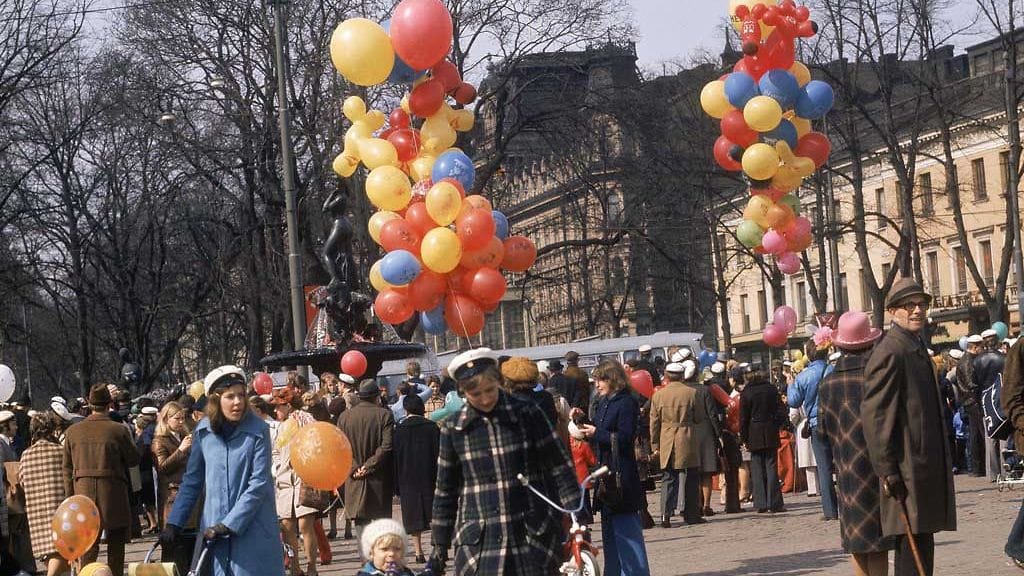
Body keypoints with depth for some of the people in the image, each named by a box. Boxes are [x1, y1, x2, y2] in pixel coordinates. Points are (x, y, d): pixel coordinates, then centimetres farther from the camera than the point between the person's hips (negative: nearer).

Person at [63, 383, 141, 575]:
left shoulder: (72, 431, 0)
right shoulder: (119, 431, -11)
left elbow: (67, 469, 5)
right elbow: (133, 460, -2)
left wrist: (71, 498, 12)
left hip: (83, 493, 3)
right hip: (114, 493, -3)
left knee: (88, 546, 10)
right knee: (116, 546, 9)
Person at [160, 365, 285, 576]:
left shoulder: (258, 431, -8)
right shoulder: (203, 431, 3)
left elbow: (258, 484, -11)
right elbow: (191, 480, 12)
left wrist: (229, 524, -15)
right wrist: (173, 524, 6)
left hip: (252, 527, -3)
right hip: (214, 529, 3)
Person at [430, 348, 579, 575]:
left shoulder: (527, 414, 0)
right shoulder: (453, 428, 2)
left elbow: (559, 468, 2)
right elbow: (445, 491, 9)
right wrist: (439, 548, 10)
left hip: (534, 538, 0)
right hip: (478, 542, 0)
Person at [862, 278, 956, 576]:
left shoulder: (916, 347, 18)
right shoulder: (889, 352, -14)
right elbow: (875, 414, -19)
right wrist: (887, 469, -21)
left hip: (927, 463, 10)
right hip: (908, 469, -10)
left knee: (922, 541, 12)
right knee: (913, 543, -10)